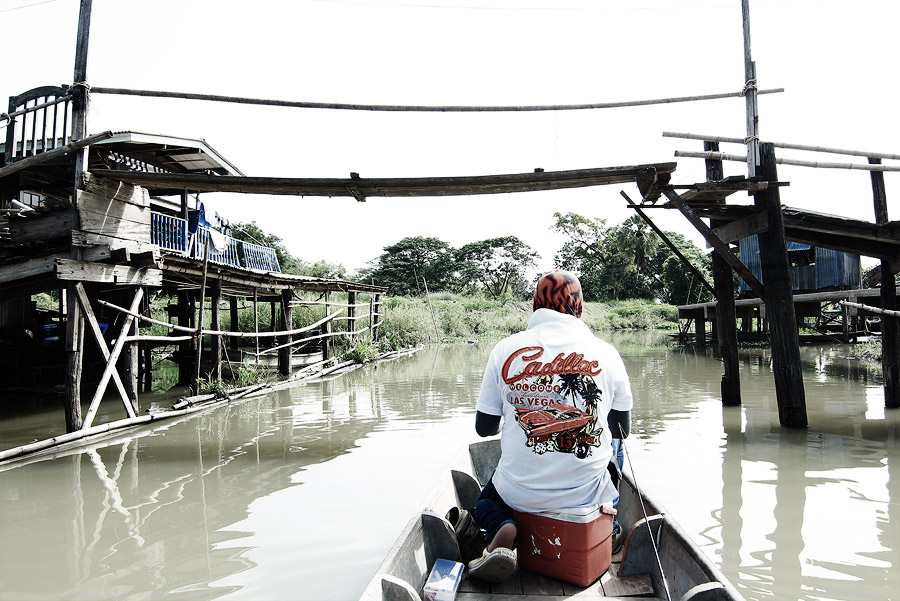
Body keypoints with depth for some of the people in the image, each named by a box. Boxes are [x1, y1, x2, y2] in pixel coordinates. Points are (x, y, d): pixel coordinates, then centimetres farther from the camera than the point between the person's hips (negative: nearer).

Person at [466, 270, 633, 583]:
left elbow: (485, 427, 2)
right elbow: (622, 429, 8)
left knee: (485, 498, 31)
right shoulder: (606, 353, -4)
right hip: (588, 494, 3)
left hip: (520, 494, -2)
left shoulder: (505, 349, -6)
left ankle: (501, 531, -1)